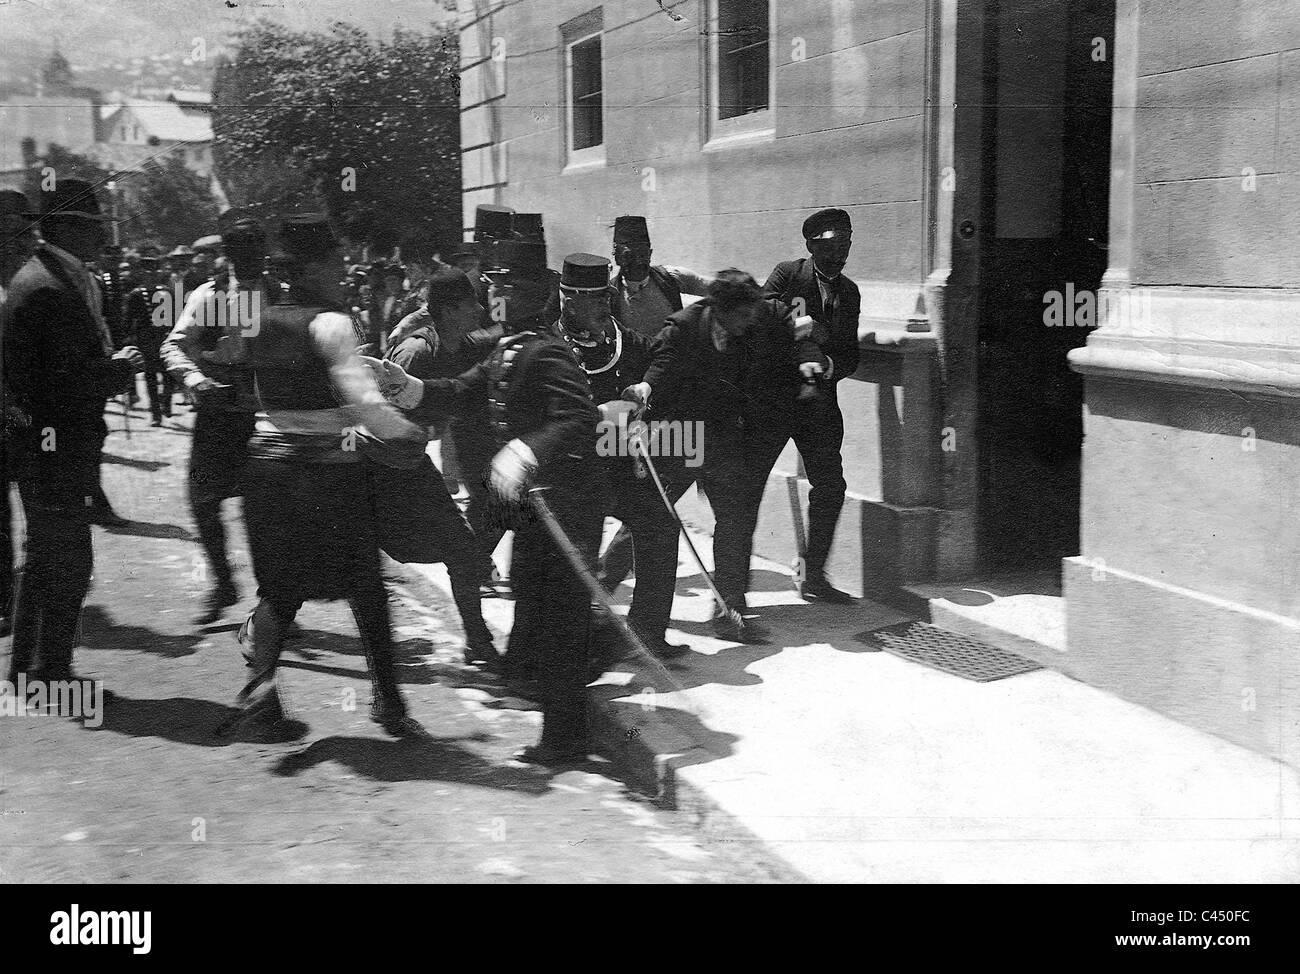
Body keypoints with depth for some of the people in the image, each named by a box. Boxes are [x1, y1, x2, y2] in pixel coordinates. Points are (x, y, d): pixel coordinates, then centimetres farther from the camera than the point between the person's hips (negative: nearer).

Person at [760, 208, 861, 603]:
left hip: (819, 401, 5)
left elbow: (851, 355, 10)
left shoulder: (849, 292, 14)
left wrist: (830, 366, -10)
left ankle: (813, 577, 15)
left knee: (830, 486, 2)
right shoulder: (787, 274, -1)